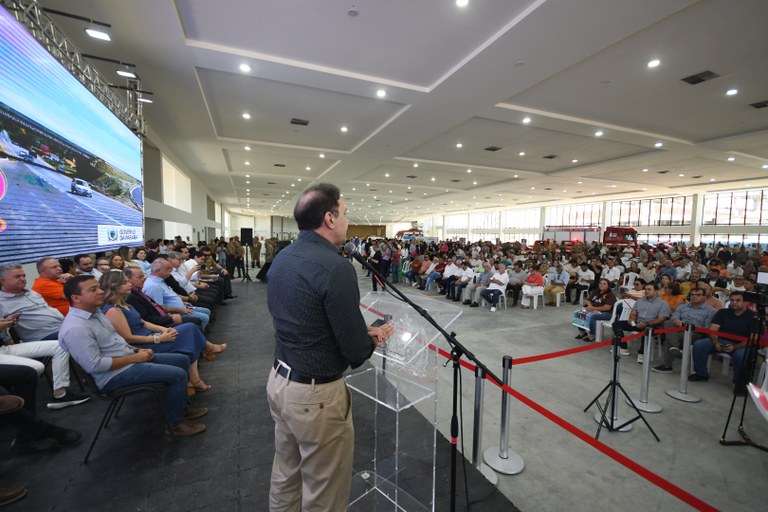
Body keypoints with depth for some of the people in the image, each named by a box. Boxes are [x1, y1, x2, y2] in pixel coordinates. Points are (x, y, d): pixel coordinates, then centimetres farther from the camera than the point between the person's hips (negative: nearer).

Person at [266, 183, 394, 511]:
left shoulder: (280, 260, 2)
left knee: (286, 476, 27)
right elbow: (357, 351, -21)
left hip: (279, 381, 9)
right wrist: (372, 339, 2)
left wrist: (361, 334, 2)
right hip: (316, 394, -8)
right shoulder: (335, 268, -25)